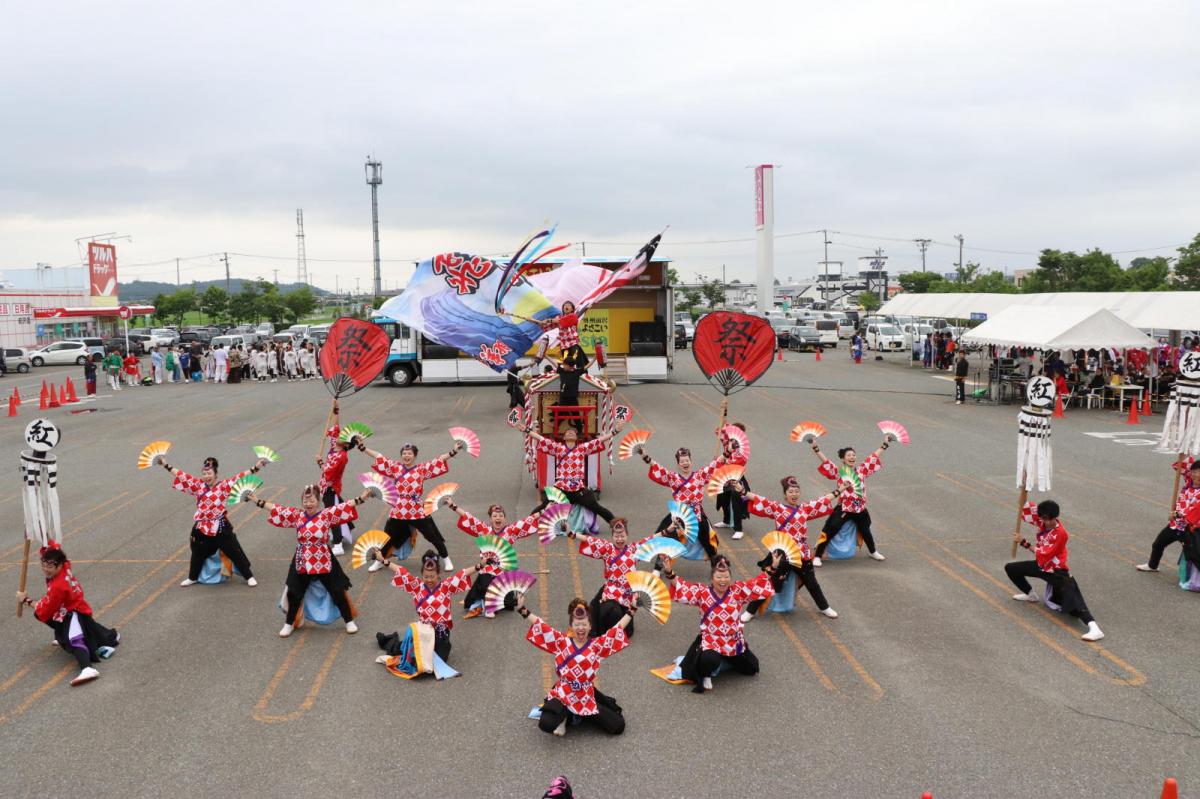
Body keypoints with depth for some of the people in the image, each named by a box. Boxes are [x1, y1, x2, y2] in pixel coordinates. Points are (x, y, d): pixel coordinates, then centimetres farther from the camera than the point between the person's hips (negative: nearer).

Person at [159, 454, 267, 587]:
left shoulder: (223, 485, -8)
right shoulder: (198, 484, 3)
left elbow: (239, 477, -15)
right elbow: (182, 475, 7)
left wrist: (255, 468, -24)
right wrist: (166, 465, 10)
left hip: (220, 527, -4)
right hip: (202, 527, 4)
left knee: (234, 552, 0)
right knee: (198, 553, 21)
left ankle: (249, 577, 10)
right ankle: (192, 578, 42)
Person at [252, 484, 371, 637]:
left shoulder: (327, 514, -11)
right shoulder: (296, 515, -3)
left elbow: (344, 507, -19)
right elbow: (278, 509, 1)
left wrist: (361, 498, -29)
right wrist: (258, 502, 1)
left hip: (324, 563, -2)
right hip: (301, 564, 3)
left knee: (337, 592, 5)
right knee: (294, 594, 14)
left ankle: (349, 621, 22)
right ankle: (289, 624, 35)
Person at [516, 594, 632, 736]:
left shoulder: (597, 645, 2)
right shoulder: (562, 642, 0)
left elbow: (616, 630, 0)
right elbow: (542, 627, -6)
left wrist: (631, 610, -5)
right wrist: (522, 609, -13)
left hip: (588, 698, 2)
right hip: (563, 695, -2)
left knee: (618, 726, -4)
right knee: (546, 724, -27)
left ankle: (579, 715, 16)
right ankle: (563, 715, 9)